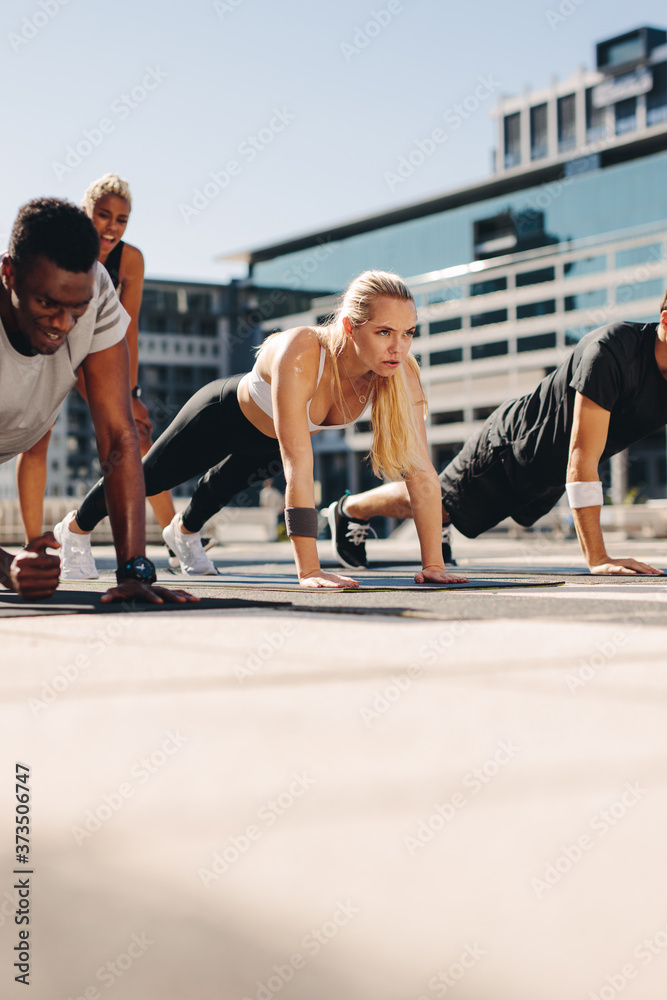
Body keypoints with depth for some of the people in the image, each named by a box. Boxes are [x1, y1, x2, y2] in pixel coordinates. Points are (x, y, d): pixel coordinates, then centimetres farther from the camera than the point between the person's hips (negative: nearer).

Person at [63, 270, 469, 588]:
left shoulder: (401, 374, -33)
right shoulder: (299, 355, -48)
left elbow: (420, 469, -30)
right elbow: (298, 468, -51)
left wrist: (434, 564, -35)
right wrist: (309, 570, -52)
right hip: (223, 415, -5)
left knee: (226, 484, 35)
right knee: (147, 477, 21)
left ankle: (185, 531, 70)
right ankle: (75, 528, 54)